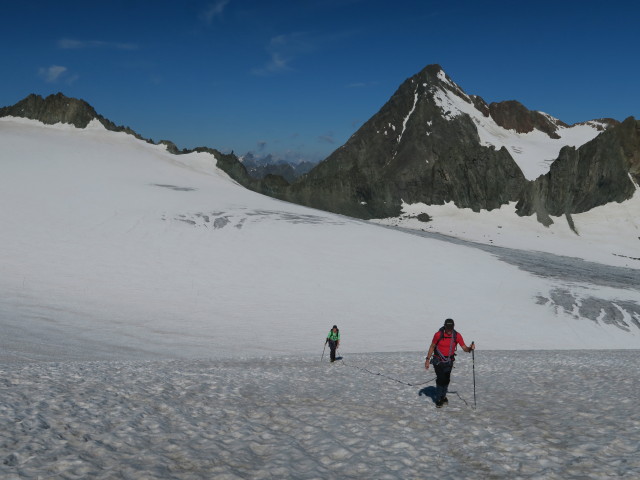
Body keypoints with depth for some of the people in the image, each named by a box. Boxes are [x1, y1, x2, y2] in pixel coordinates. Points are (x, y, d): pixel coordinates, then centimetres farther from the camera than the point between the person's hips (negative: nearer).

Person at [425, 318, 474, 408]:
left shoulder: (457, 335, -11)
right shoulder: (438, 335, -17)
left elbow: (464, 348, -10)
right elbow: (432, 347, -5)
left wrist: (470, 348, -33)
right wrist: (427, 360, -3)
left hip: (449, 361, 3)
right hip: (438, 361, -3)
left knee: (446, 380, 9)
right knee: (440, 379, -11)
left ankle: (443, 397, 32)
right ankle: (438, 400, 2)